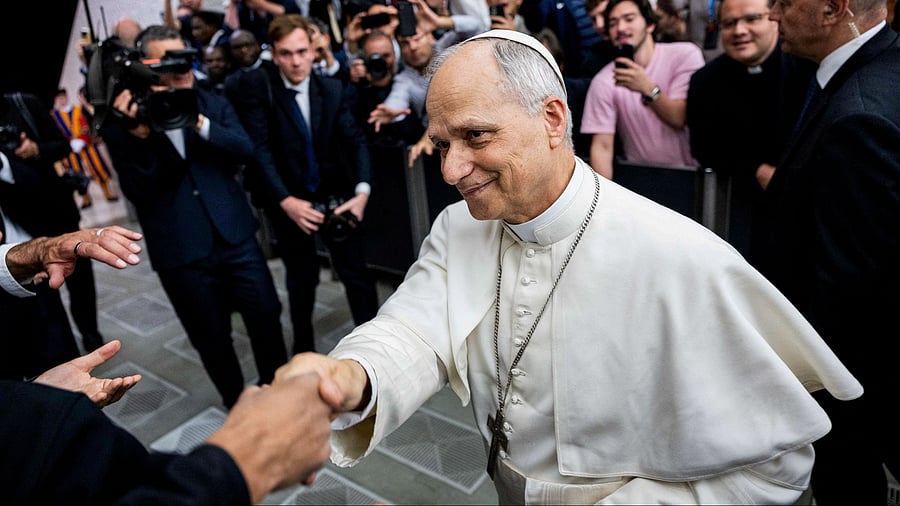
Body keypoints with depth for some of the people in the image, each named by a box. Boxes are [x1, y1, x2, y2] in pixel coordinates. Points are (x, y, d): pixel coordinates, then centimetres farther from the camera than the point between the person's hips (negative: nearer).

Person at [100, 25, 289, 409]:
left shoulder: (214, 103, 6)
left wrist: (197, 122, -24)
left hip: (235, 234, 2)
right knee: (212, 338, 11)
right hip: (181, 250, -2)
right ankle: (237, 402, 34)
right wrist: (138, 136, -24)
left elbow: (244, 149, -10)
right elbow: (138, 192, -11)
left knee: (267, 315, 8)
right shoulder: (123, 123, -3)